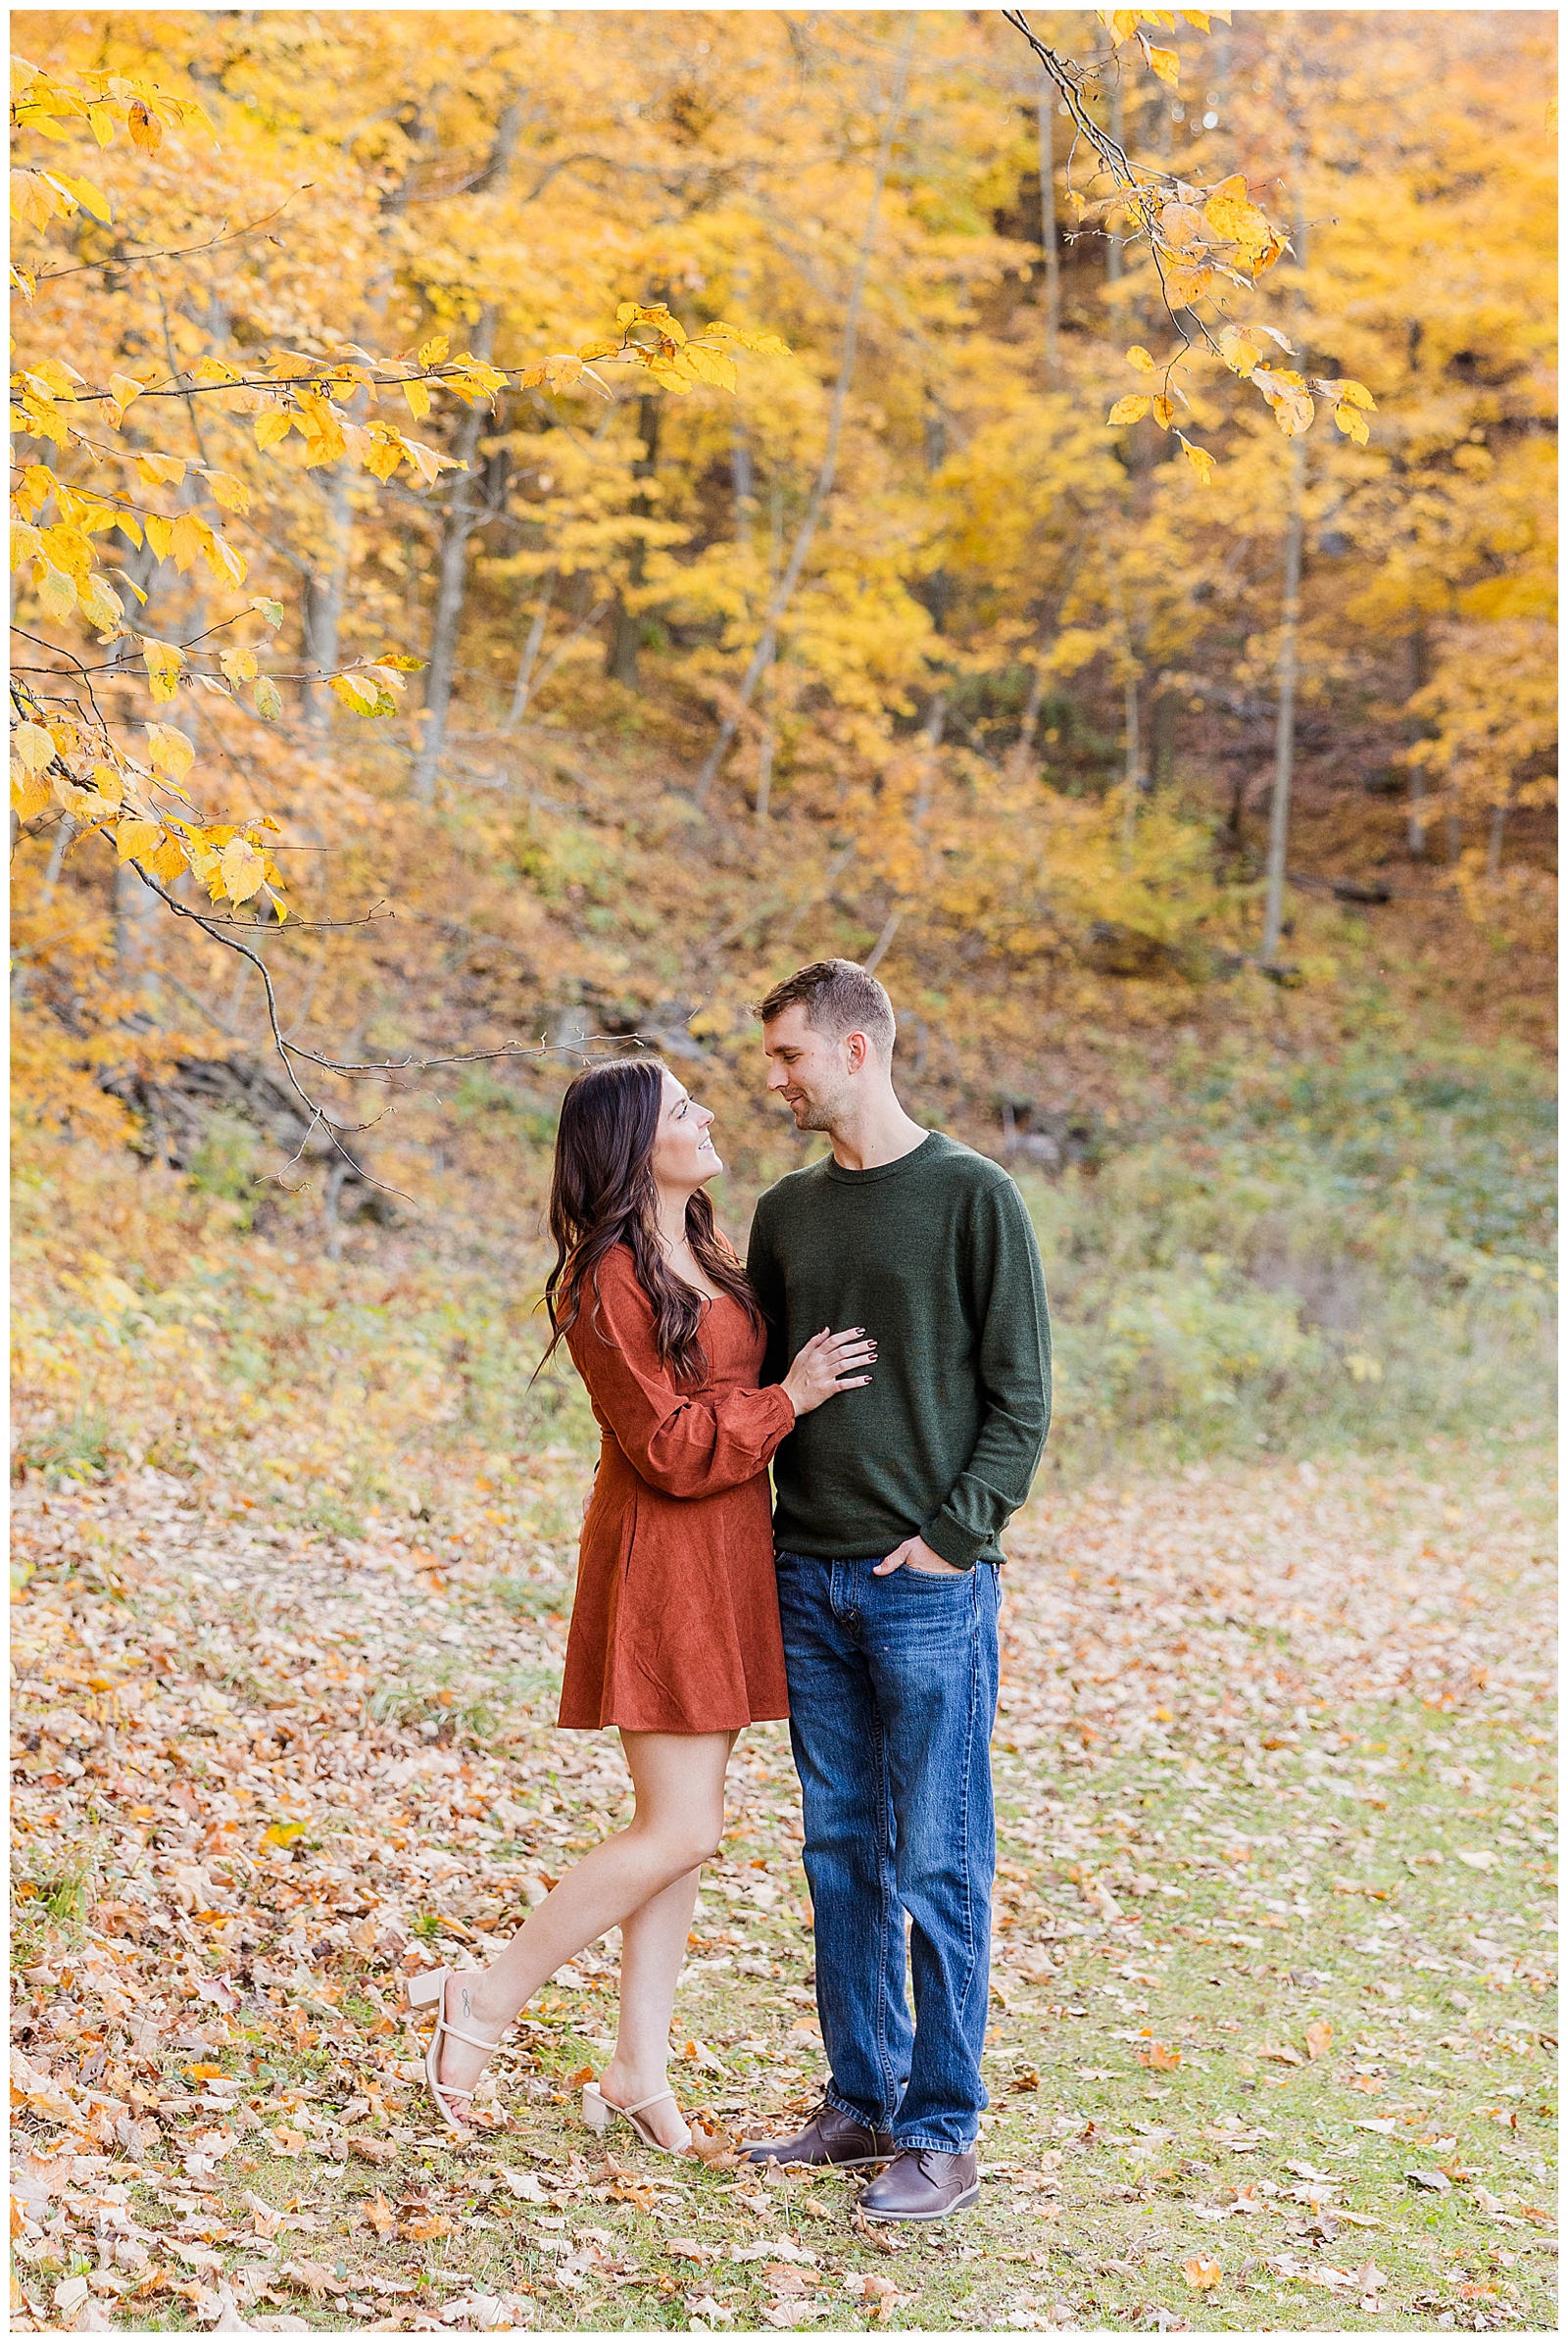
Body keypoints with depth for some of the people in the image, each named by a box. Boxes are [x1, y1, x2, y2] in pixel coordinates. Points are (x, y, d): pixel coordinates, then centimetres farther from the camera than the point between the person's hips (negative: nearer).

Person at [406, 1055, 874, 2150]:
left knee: (684, 1829, 11)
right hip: (663, 1560, -9)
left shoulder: (706, 1258, 13)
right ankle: (487, 1999, 6)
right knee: (678, 1832, -8)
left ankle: (639, 2068, 19)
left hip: (730, 1557, 9)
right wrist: (790, 1398, -14)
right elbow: (669, 1448, -18)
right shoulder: (609, 1281, -16)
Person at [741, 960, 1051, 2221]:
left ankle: (943, 2134, 9)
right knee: (842, 1850, 12)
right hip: (808, 1574, 6)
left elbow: (1021, 1391, -6)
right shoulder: (786, 1211, 12)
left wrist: (956, 1533, -13)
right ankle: (863, 2100, 23)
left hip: (930, 1583, -6)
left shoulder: (973, 1196, -5)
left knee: (936, 1863, 0)